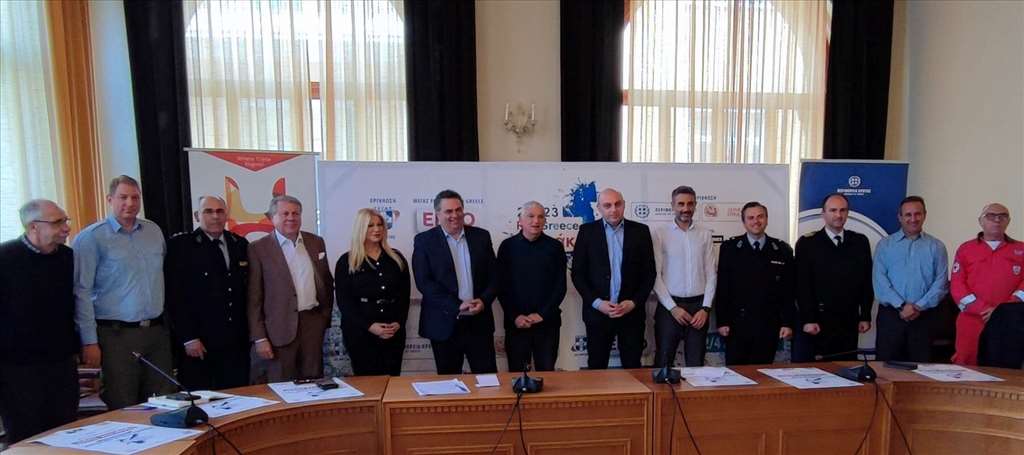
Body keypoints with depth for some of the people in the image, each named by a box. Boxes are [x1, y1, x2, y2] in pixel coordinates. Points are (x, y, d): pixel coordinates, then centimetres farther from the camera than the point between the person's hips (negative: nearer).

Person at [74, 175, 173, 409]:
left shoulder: (154, 231, 10)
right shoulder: (91, 237, -6)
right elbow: (81, 292, -8)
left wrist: (167, 322, 13)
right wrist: (89, 342, -11)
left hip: (157, 332, 5)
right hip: (117, 335, -4)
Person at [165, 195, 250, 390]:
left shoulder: (240, 244, 11)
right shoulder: (180, 245, -2)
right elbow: (174, 296, -7)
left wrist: (248, 332, 10)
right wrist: (188, 338, -11)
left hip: (237, 343, 4)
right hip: (198, 344, -4)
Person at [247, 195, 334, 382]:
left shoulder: (316, 242, 8)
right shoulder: (258, 249, -3)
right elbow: (254, 298, -4)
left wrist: (326, 317, 11)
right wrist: (259, 338, -7)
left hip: (313, 323, 3)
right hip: (280, 329, -3)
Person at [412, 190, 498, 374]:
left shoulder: (481, 236, 7)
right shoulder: (424, 241, -1)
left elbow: (494, 275, 8)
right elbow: (424, 282, -9)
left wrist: (484, 301, -11)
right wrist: (457, 306, -16)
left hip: (479, 321, 2)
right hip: (444, 324, -2)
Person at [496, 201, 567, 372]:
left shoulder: (555, 247, 2)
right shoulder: (508, 246, 1)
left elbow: (560, 286, 0)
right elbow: (502, 286, 0)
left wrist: (542, 314, -7)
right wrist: (515, 316, -8)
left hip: (547, 322, 0)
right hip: (516, 323, 0)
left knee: (546, 372, 8)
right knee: (517, 373, 8)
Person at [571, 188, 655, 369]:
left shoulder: (640, 231, 3)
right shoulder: (587, 231, 1)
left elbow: (649, 273, 4)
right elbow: (578, 273, 0)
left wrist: (634, 302, -7)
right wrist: (596, 303, -10)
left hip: (632, 312, 1)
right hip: (597, 312, 0)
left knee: (632, 368, 7)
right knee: (596, 368, 9)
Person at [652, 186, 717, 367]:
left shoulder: (705, 234, 6)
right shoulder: (660, 233, -2)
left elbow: (711, 274, 6)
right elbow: (655, 275, -4)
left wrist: (705, 308, -3)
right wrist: (673, 307, -9)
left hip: (698, 306, 2)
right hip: (669, 306, -2)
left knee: (696, 364, 9)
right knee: (663, 363, 4)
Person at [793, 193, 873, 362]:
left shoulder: (860, 242, 9)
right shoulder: (807, 243, -2)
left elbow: (867, 281, 11)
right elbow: (802, 285, -6)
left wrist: (865, 316, 6)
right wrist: (808, 320, -11)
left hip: (848, 323, 3)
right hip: (814, 323, -3)